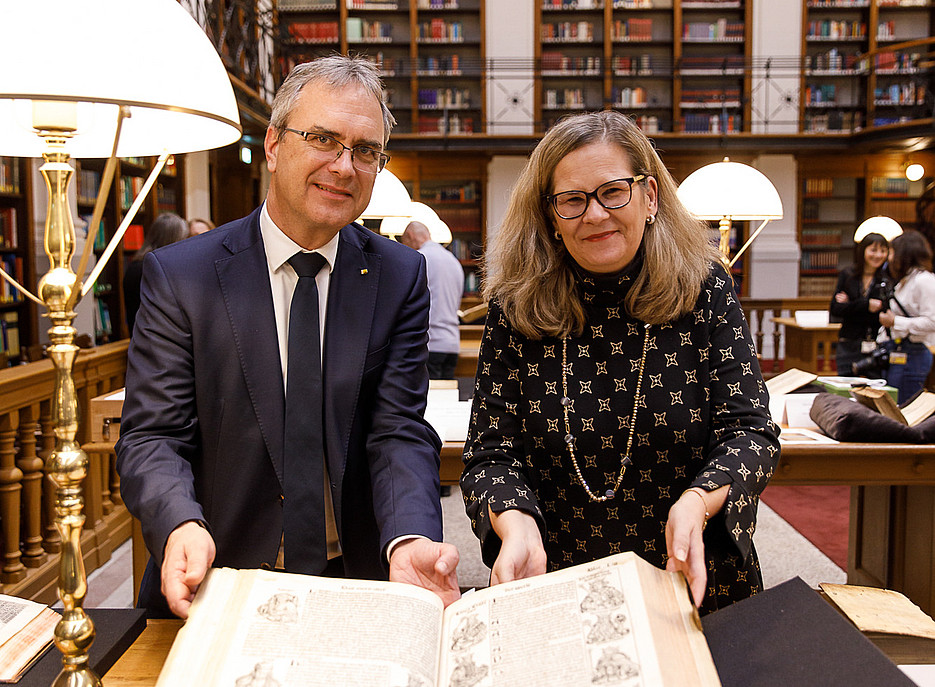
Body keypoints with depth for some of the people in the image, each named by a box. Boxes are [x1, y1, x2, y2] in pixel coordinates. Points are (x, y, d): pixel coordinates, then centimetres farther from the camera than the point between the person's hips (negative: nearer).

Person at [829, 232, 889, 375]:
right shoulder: (847, 275, 6)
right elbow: (834, 310, -2)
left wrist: (849, 305, -9)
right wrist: (866, 305, -15)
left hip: (879, 346, -2)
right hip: (850, 346, 2)